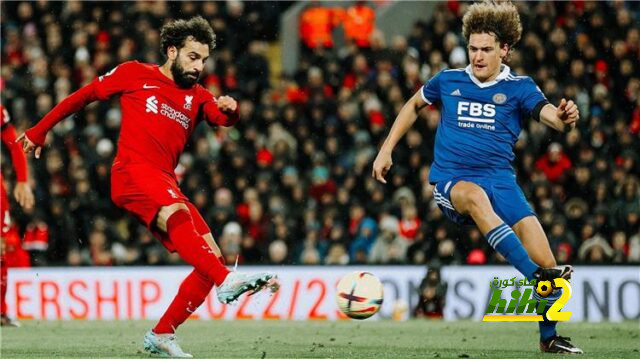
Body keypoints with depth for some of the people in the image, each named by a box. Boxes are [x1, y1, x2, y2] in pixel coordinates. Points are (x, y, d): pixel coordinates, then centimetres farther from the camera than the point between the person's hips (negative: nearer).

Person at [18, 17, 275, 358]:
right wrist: (39, 131, 21)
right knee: (177, 214, -36)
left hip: (165, 184, 7)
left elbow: (222, 117, 3)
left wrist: (229, 109, -22)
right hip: (132, 172, -7)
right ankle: (226, 281, -60)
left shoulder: (197, 96, 22)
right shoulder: (134, 74, 11)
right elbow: (83, 96, 19)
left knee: (211, 258, -5)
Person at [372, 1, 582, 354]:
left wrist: (564, 117, -41)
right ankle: (535, 274, -52)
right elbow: (414, 105, 28)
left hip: (501, 180, 1)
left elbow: (548, 113, -16)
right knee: (475, 196, -40)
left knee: (545, 261, -12)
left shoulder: (519, 87, 4)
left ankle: (549, 338, 12)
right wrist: (386, 150, 22)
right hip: (451, 182, -1)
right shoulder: (448, 81, 9)